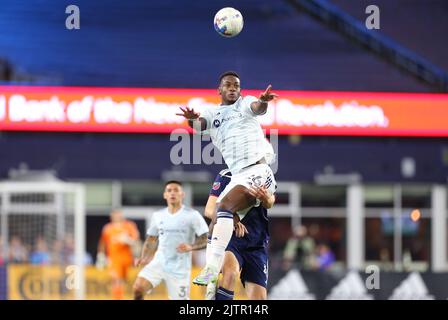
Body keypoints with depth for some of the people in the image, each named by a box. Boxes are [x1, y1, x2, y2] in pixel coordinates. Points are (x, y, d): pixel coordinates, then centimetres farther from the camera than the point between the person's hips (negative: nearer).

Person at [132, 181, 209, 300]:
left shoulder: (192, 215, -5)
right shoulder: (158, 215, 9)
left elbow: (206, 239, -6)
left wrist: (191, 247, -25)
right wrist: (144, 258, 3)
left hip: (180, 268, -3)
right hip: (159, 263, 3)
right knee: (138, 287, -19)